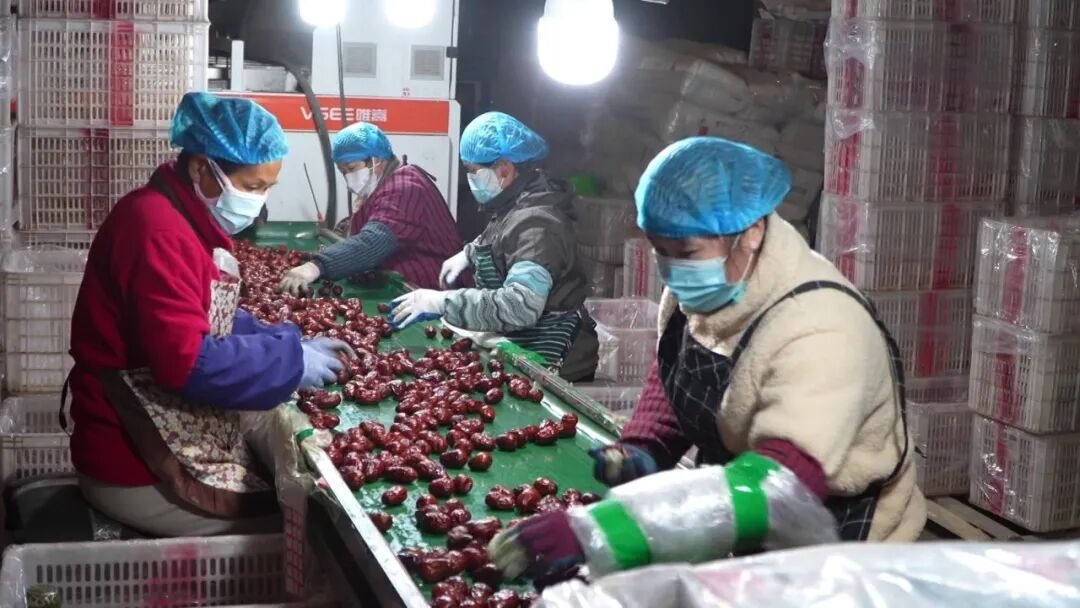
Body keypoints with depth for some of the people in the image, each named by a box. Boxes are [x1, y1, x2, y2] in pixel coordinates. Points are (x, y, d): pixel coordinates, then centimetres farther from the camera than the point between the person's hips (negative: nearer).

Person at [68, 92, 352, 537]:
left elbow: (216, 323, 19)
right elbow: (189, 363, -29)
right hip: (140, 471, -10)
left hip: (177, 446, 10)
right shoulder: (159, 229, -23)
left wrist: (290, 345, 4)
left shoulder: (186, 220, 11)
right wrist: (292, 360, -18)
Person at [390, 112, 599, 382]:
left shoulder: (536, 223, -24)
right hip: (523, 352, 9)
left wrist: (443, 302, -35)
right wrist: (468, 254, 12)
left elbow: (520, 306, -35)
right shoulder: (517, 205, 6)